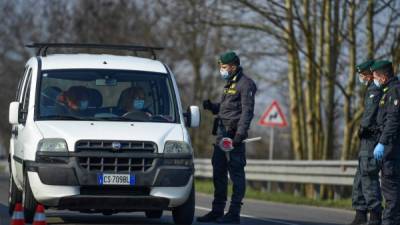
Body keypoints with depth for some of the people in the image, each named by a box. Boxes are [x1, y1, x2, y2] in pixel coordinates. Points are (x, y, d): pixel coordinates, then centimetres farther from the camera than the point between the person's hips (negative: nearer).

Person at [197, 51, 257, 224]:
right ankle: (217, 211, 18)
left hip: (234, 133, -10)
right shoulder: (229, 84, 22)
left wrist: (240, 133, -23)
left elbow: (247, 111, -15)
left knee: (236, 173, -7)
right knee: (218, 172, 11)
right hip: (222, 132, 10)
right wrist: (212, 106, 9)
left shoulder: (245, 84, -7)